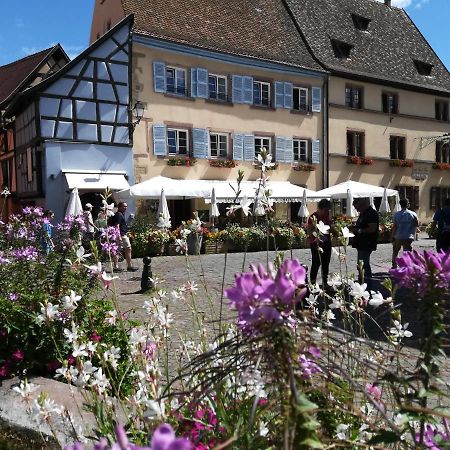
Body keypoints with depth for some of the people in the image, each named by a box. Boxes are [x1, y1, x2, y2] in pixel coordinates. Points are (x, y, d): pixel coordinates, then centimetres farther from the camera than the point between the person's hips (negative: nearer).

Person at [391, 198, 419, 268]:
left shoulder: (396, 214, -3)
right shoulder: (413, 214, -1)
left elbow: (394, 227, -4)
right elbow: (417, 224, 7)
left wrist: (393, 237, 2)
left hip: (398, 237, 0)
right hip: (408, 237, 0)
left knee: (395, 252, 17)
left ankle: (394, 267, 20)